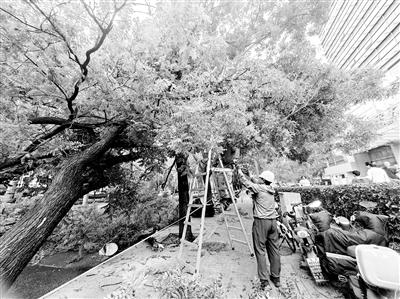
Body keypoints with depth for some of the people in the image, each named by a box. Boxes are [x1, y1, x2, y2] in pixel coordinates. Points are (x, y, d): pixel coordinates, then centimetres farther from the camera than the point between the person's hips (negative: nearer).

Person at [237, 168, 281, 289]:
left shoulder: (259, 188, -11)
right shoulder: (270, 190, 11)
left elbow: (247, 183, -7)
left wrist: (239, 172, 5)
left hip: (261, 222, -7)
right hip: (273, 221, 8)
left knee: (260, 251, 3)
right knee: (274, 250, 15)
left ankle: (264, 279, 7)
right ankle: (276, 278, 27)